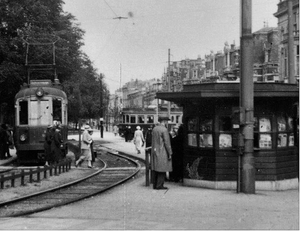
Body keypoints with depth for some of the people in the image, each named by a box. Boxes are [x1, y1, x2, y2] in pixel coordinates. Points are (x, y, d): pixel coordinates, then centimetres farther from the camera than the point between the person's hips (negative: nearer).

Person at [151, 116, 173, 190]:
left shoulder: (154, 129, 10)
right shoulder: (164, 130, -15)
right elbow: (167, 143, -16)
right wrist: (170, 154, -12)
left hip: (155, 152, 8)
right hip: (162, 152, -8)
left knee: (156, 169, 10)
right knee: (162, 169, -3)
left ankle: (155, 185, 13)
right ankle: (159, 185, -3)